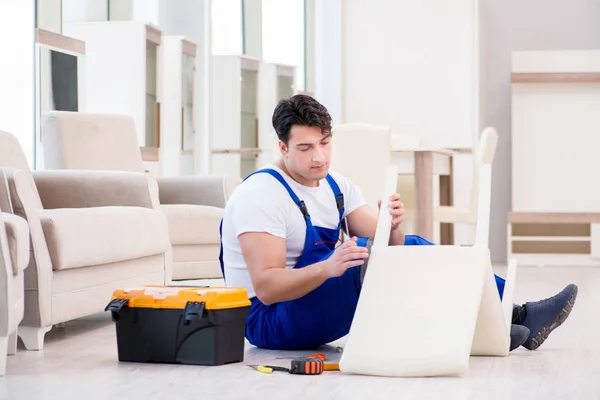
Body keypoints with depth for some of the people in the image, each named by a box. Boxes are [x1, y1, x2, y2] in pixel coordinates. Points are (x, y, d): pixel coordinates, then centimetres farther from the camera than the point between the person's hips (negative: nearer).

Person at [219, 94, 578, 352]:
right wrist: (328, 268, -41)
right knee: (364, 255, -29)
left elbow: (388, 247, -2)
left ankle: (517, 315, -1)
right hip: (268, 321, -8)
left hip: (314, 297, 8)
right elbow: (266, 287, -27)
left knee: (409, 248, 1)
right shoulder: (261, 195, -19)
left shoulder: (336, 186, 5)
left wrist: (392, 226, -25)